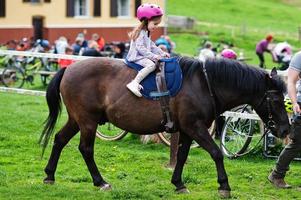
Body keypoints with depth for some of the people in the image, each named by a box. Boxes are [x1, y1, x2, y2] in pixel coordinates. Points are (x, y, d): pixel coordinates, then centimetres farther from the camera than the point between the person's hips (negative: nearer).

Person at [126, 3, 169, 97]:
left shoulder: (147, 33, 18)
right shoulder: (140, 33, -15)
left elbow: (152, 46, 22)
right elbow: (140, 47, -24)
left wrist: (162, 53, 10)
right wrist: (153, 56, -26)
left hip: (144, 56, 10)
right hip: (137, 56, -10)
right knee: (151, 65, -33)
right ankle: (134, 83, -40)